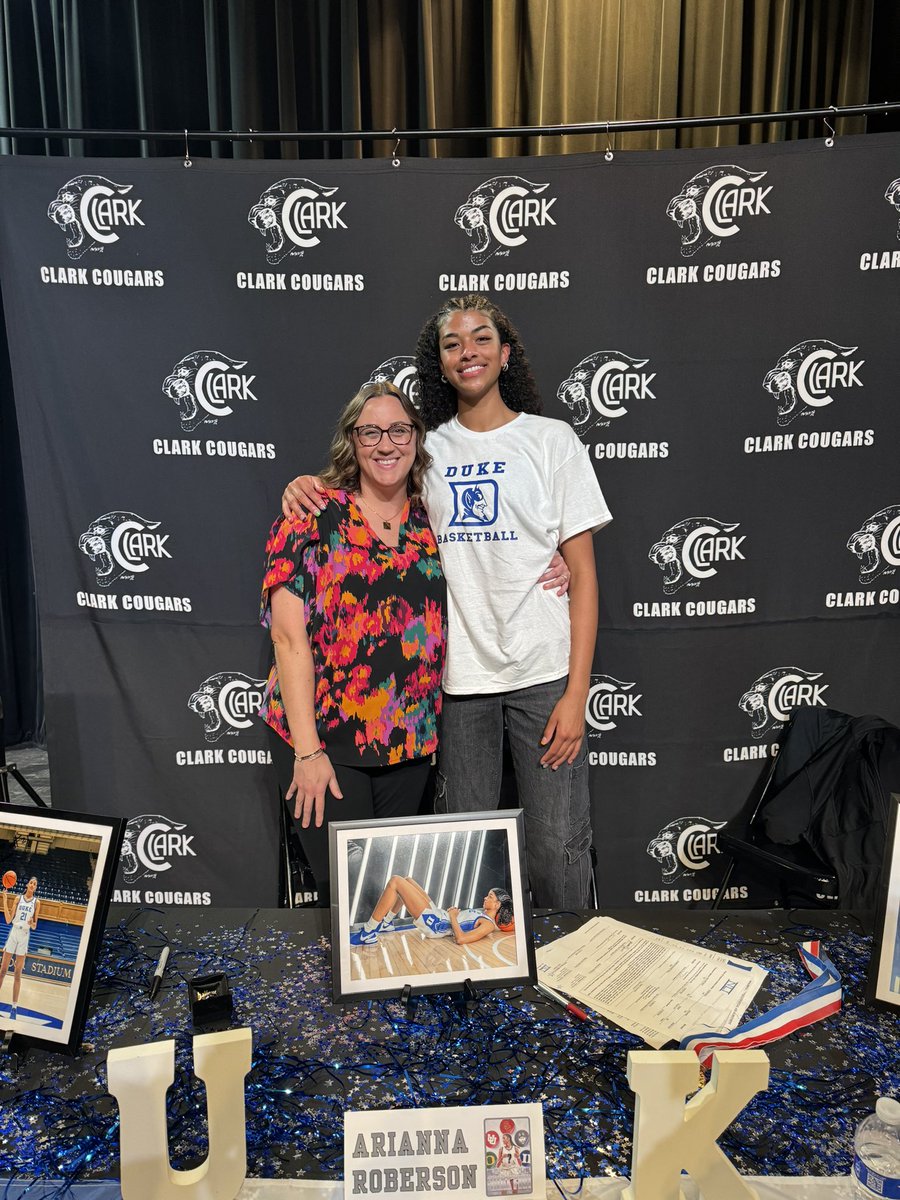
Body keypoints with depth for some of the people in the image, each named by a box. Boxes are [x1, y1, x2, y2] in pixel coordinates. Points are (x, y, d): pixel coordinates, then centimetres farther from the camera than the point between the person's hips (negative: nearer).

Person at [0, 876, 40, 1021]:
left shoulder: (36, 902, 3)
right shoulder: (18, 898, 5)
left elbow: (34, 926, 5)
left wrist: (32, 924, -19)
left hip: (25, 935, -1)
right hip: (13, 933, 1)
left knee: (18, 974, 1)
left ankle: (14, 1007, 1)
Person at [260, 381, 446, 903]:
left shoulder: (432, 521, 6)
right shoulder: (313, 517, -7)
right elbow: (290, 636, -12)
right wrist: (307, 750, -16)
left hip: (410, 743, 5)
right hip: (323, 739, -4)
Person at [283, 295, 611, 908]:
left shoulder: (551, 439, 1)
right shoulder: (428, 449, 8)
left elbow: (583, 572, -3)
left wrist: (576, 691, -10)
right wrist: (311, 486, 0)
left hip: (544, 673, -2)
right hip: (461, 677, 3)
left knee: (558, 846, 1)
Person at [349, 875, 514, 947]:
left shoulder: (488, 925, -14)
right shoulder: (483, 913, 13)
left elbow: (460, 939, -27)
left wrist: (452, 917, -15)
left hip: (433, 923, -10)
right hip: (437, 914, 10)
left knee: (395, 881, -18)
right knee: (407, 880, 21)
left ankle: (367, 934, -12)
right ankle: (386, 924, 25)